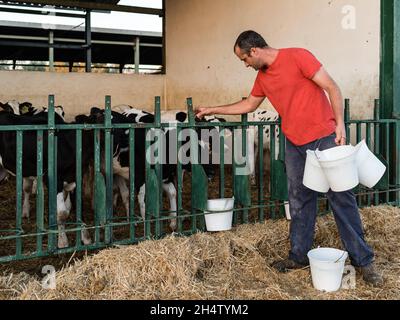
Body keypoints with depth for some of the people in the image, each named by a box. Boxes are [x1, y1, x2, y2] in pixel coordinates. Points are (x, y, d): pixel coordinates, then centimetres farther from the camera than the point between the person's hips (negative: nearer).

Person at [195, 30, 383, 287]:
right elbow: (249, 105, 27)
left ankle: (363, 260, 4)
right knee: (300, 202, 10)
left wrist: (340, 124, -18)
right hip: (295, 145, 7)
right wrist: (212, 110, 28)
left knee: (341, 197, -3)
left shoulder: (297, 56, -10)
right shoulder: (262, 77, 12)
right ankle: (300, 255, 20)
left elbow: (332, 88, -11)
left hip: (324, 137, -7)